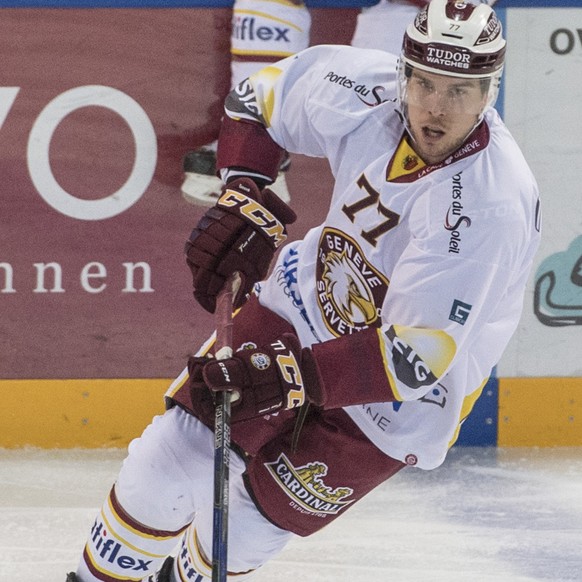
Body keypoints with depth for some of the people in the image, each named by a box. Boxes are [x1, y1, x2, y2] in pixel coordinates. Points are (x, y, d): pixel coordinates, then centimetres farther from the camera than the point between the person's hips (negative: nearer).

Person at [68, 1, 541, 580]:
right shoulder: (365, 88, -19)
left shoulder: (492, 203, -34)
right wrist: (241, 201, -10)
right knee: (164, 466, 0)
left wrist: (289, 377, -41)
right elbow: (259, 97, 3)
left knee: (242, 529, -1)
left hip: (394, 402, -5)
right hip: (303, 305, 5)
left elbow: (415, 357, -34)